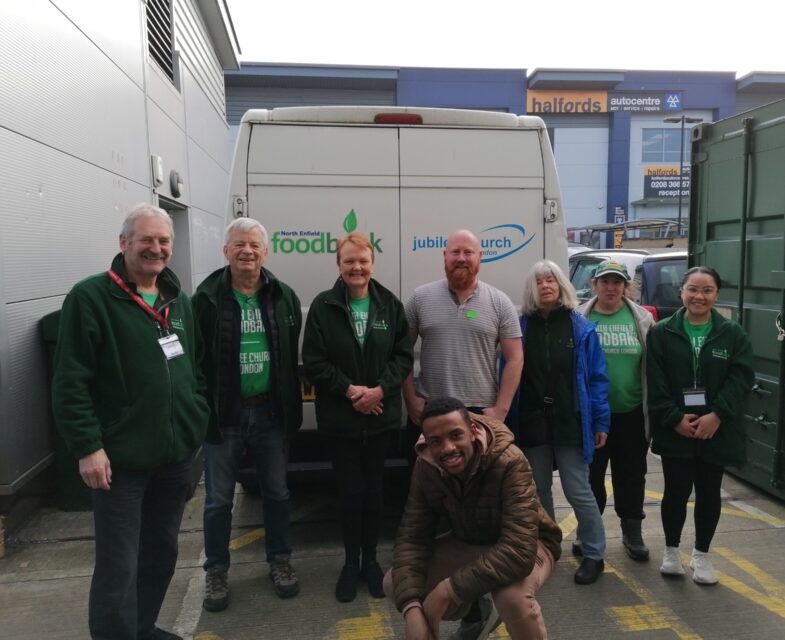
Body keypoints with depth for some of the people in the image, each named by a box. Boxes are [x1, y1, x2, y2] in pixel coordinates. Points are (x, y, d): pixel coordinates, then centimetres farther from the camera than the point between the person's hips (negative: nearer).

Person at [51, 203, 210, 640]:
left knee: (162, 553, 20)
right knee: (118, 567, 2)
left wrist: (198, 420, 11)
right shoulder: (91, 297, -11)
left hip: (176, 454, 7)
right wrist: (88, 445, -17)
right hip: (121, 458, -6)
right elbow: (70, 382, -13)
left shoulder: (180, 300, 9)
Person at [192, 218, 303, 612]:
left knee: (276, 492, 15)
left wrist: (293, 409, 2)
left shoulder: (283, 297, 2)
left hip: (270, 412, 2)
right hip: (222, 413, -2)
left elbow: (293, 357, 4)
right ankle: (216, 571, 31)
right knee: (218, 499, 11)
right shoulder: (206, 298, -6)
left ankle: (279, 561, 35)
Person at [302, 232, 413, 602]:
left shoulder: (390, 304, 1)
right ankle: (351, 562, 26)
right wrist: (349, 390, -16)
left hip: (381, 415, 2)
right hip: (339, 417, -1)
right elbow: (313, 361, -7)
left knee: (373, 488, 12)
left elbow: (404, 356, 0)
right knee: (349, 489, 7)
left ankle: (370, 559, 30)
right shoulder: (323, 305, -5)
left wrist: (379, 390, -14)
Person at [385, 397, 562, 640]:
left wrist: (449, 590, -39)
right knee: (394, 584, -8)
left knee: (512, 596, -39)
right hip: (468, 543, 5)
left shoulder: (509, 462, -35)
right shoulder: (426, 466, -19)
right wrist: (412, 608, -30)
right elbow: (411, 536, -15)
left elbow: (519, 550, -40)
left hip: (525, 546, -5)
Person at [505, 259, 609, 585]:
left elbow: (596, 378, -1)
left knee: (578, 491, 3)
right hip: (531, 423, 2)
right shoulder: (520, 327, 1)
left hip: (570, 423, -2)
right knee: (538, 490, 14)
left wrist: (600, 421, -6)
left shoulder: (581, 328, -1)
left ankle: (594, 554, 22)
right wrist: (507, 421, -3)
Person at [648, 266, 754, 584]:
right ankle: (671, 550, 25)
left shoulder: (733, 334, 3)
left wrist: (716, 415, -15)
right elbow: (655, 383, -5)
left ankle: (702, 554, 28)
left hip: (717, 430, 1)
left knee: (709, 493, 10)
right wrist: (674, 418, -14)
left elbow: (741, 378, -5)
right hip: (674, 429, -1)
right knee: (676, 491, 5)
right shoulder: (661, 333, 0)